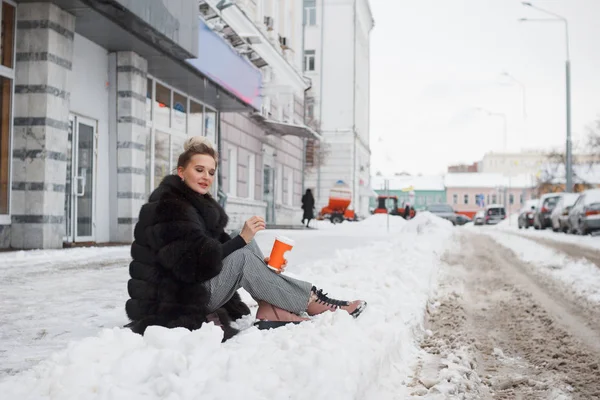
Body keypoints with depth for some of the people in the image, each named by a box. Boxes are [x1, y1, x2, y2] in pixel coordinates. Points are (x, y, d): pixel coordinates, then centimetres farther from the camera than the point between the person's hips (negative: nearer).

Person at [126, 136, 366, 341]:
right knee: (243, 258, -20)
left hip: (197, 287, 9)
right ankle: (313, 302, -14)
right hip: (178, 302, -9)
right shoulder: (169, 207, -18)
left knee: (246, 251, -1)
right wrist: (242, 239, -26)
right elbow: (196, 264, -27)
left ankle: (272, 309, -14)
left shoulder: (199, 203, 12)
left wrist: (259, 264, -4)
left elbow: (218, 251, 10)